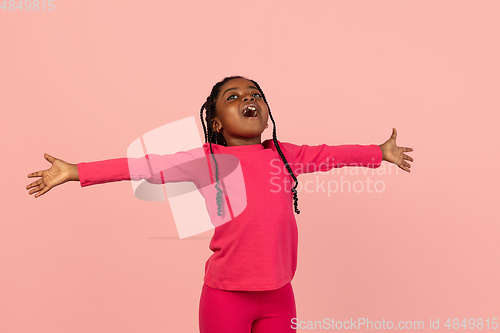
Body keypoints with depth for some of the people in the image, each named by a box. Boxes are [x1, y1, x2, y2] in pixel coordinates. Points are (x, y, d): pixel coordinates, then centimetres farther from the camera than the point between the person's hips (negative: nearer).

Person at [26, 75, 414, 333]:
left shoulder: (285, 154, 5)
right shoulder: (208, 159, -7)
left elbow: (328, 155, 16)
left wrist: (379, 152, 28)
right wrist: (75, 171, -15)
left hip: (279, 294, 4)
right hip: (225, 294, -3)